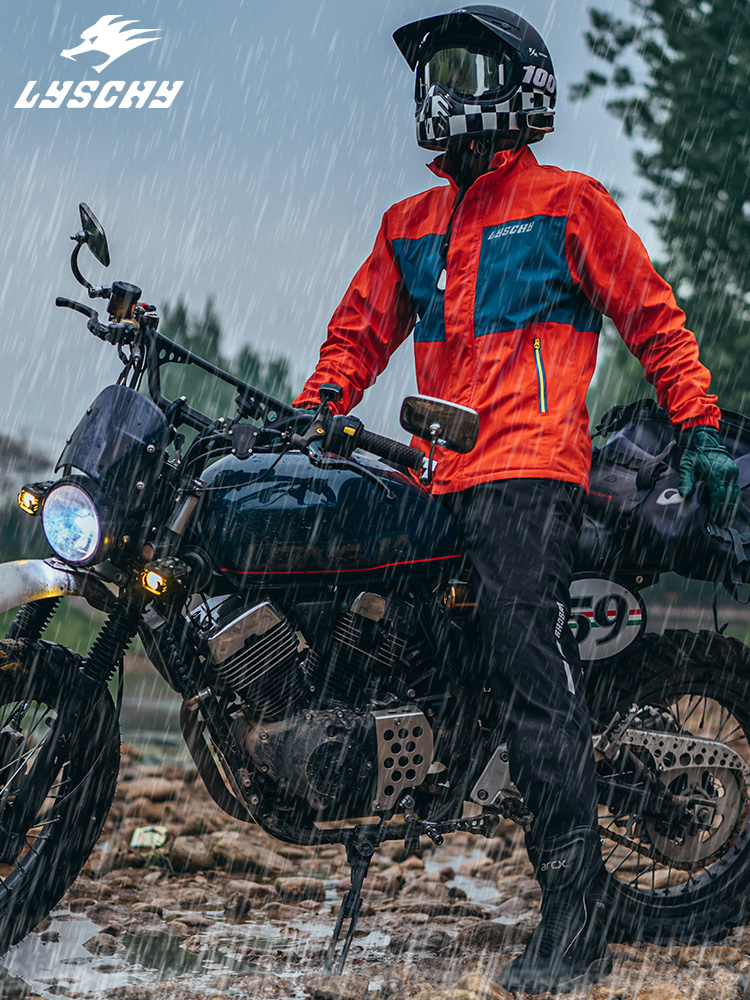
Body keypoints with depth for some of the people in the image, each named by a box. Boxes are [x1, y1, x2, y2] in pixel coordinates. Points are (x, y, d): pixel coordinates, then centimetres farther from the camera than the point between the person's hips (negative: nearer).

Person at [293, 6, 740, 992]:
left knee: (533, 670, -17)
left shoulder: (566, 202, 6)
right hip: (438, 478, 8)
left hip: (528, 470, -8)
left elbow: (651, 316, 5)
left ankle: (575, 918, -20)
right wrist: (305, 417, 5)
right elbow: (361, 331, 22)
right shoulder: (410, 225, 23)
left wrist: (701, 431, -3)